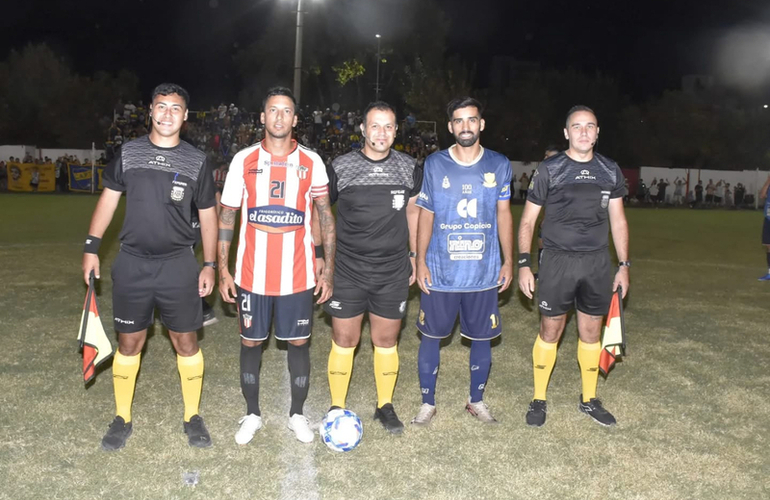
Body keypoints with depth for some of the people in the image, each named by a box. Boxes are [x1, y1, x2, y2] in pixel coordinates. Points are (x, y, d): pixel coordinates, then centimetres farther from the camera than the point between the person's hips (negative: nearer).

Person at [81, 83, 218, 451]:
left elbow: (207, 215, 5)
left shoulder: (196, 162, 0)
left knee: (186, 342, 4)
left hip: (179, 265, -1)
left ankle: (192, 417, 20)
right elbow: (109, 199, 10)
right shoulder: (128, 154, 3)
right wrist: (91, 247, 5)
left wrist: (209, 265, 2)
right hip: (132, 263, 1)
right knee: (129, 343, 9)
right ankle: (122, 419, 24)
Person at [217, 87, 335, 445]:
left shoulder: (312, 163, 1)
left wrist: (328, 269, -2)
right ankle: (252, 414, 28)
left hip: (298, 276, 0)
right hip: (251, 275, 1)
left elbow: (326, 217, 3)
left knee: (299, 343, 8)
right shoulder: (244, 160, 1)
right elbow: (227, 216, 4)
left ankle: (297, 415, 26)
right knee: (250, 342, 10)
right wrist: (223, 270, -1)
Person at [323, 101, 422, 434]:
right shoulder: (341, 167, -5)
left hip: (393, 272, 2)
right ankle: (337, 408, 20)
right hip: (347, 270, -1)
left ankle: (385, 406, 28)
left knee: (387, 340, 11)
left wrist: (414, 255, 13)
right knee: (344, 340, 4)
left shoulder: (409, 168, 2)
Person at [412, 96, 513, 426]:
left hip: (484, 273, 1)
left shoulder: (499, 165, 2)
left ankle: (477, 401, 31)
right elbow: (425, 217, 3)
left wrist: (508, 261, 4)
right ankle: (427, 403, 25)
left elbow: (504, 215, 7)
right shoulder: (434, 164, -1)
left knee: (482, 338, 11)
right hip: (439, 272, -1)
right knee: (431, 336, 8)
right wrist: (420, 261, -3)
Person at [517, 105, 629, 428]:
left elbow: (618, 220, 12)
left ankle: (589, 399, 27)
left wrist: (624, 266, 7)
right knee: (550, 330, 3)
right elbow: (528, 220, -1)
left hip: (597, 262, 3)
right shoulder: (550, 170, -4)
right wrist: (524, 264, -7)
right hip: (558, 260, -3)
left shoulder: (610, 171, 6)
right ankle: (538, 400, 18)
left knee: (591, 331, 11)